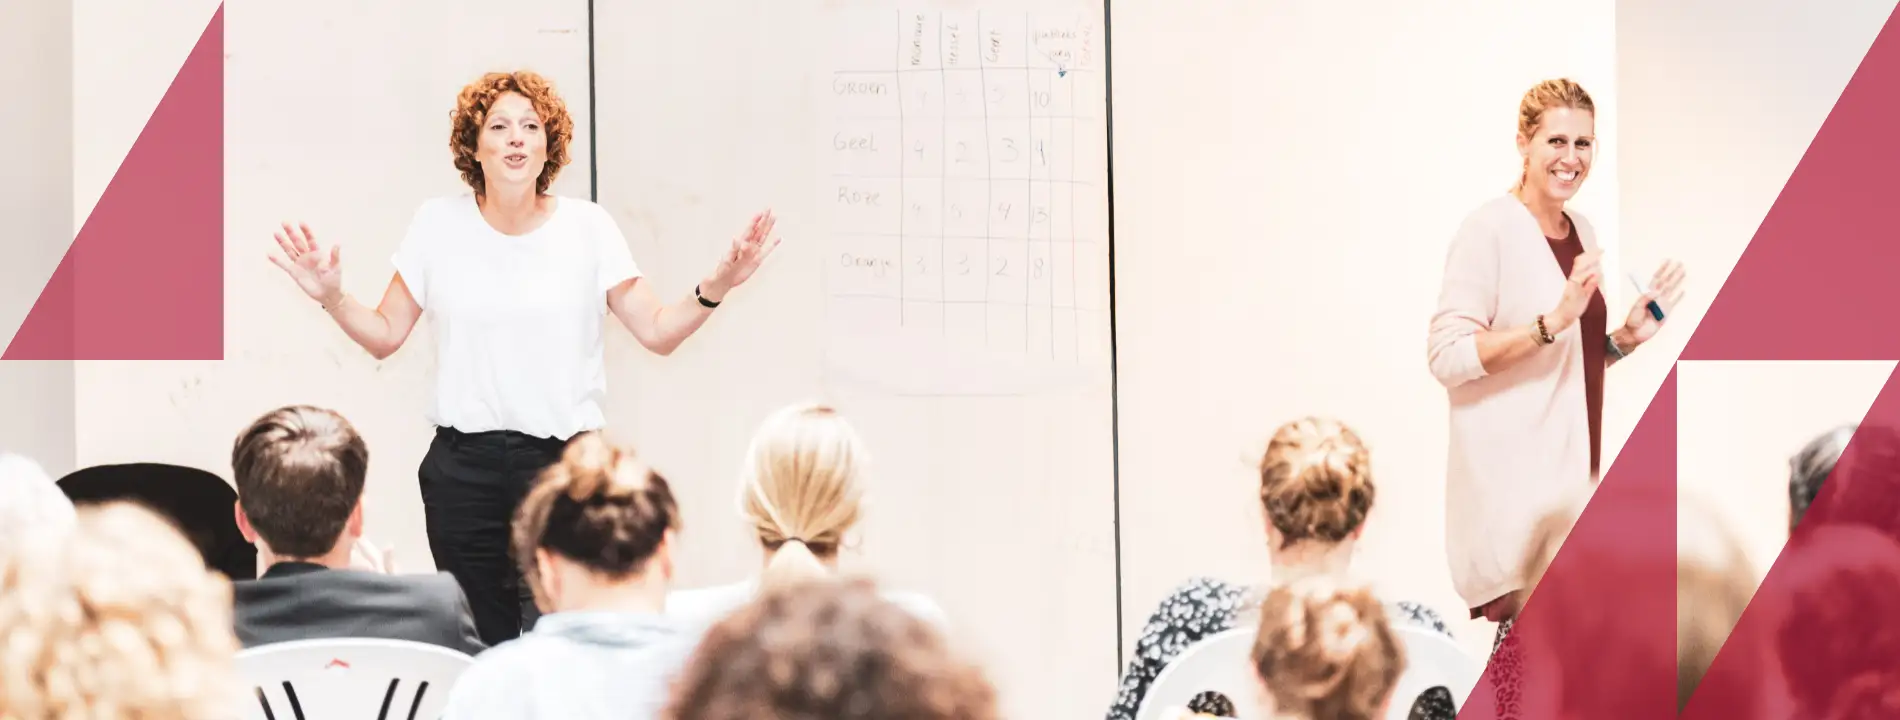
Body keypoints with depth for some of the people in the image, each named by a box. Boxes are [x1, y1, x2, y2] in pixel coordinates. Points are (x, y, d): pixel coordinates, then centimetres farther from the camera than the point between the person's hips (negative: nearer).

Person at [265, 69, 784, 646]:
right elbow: (384, 336, 11)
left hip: (562, 460, -1)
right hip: (463, 464, 1)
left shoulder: (587, 227, 3)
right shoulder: (439, 225, 4)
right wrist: (332, 298, -6)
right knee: (479, 647, 4)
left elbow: (657, 332, 4)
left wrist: (715, 289, -12)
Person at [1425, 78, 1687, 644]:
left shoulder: (1582, 231, 16)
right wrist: (1553, 323, -23)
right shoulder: (1490, 229, -8)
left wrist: (1627, 336, 10)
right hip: (1513, 486, -8)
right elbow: (1447, 356, -16)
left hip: (1571, 473, 8)